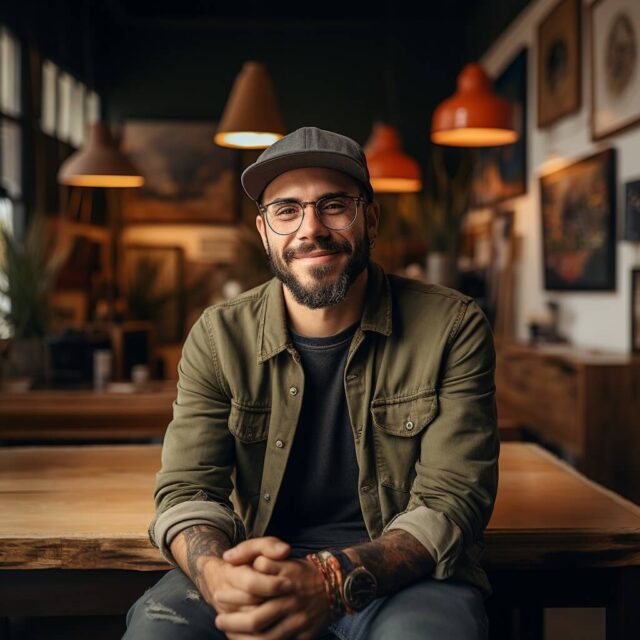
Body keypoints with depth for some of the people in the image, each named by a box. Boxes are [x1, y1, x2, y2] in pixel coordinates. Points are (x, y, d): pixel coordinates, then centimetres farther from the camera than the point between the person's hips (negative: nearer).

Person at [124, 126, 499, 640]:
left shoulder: (453, 328, -7)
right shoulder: (218, 337, -1)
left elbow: (451, 500, -13)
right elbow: (186, 490, -5)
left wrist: (331, 580, -31)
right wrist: (217, 575, -30)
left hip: (402, 573, 0)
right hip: (261, 564, 1)